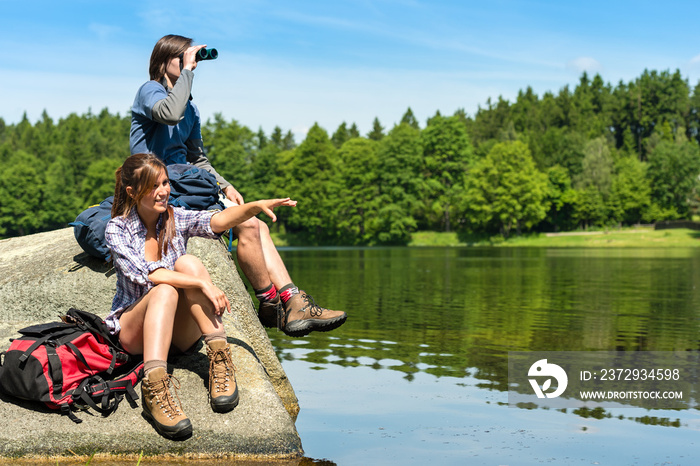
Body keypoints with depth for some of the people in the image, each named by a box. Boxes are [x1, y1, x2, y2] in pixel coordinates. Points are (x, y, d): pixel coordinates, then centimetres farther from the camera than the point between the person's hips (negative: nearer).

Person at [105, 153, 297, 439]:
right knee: (165, 290, -33)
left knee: (187, 263, -23)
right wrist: (202, 283, -31)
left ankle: (219, 361, -32)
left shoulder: (176, 219, 3)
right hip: (134, 329, -3)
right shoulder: (117, 229, -6)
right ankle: (154, 388, -51)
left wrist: (256, 206, -37)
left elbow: (216, 221, -18)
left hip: (180, 332, 3)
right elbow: (146, 275, -21)